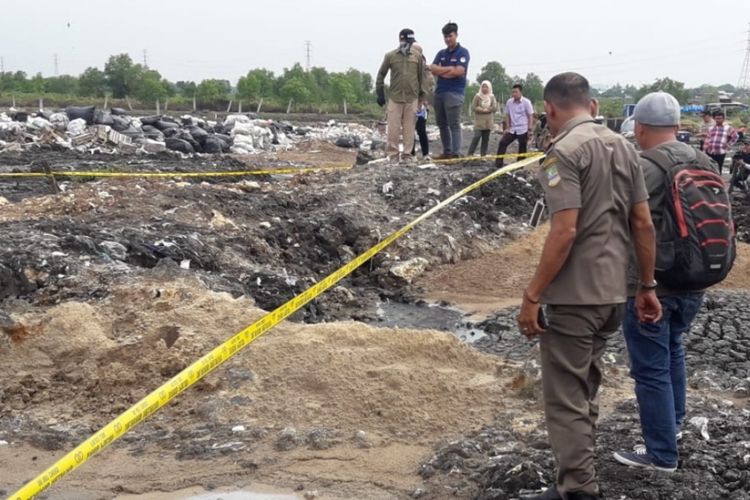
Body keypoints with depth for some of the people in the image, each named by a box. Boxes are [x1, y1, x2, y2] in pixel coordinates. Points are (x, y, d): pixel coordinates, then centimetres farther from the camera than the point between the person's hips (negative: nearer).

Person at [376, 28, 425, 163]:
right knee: (393, 127, -2)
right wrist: (380, 93, 6)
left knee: (409, 127, 2)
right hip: (395, 97, -1)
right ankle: (392, 154, 6)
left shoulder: (417, 56, 5)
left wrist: (421, 92, 12)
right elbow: (381, 74, 9)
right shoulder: (390, 56, 3)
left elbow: (421, 75, 13)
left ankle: (407, 153, 9)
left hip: (412, 98, 1)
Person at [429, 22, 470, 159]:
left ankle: (455, 153, -11)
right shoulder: (441, 54, 17)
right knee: (442, 124, 8)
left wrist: (441, 72, -1)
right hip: (439, 92, 7)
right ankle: (446, 152, 15)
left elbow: (459, 71, -14)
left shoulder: (462, 52, -1)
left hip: (454, 93, -7)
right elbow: (433, 69, 3)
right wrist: (450, 68, -10)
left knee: (454, 124, -9)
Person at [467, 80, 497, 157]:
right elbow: (473, 107, -6)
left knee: (486, 139, 3)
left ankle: (483, 155, 7)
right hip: (479, 120, -3)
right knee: (477, 137, -13)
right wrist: (482, 110, -15)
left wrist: (486, 109, -13)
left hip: (488, 121, 3)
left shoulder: (492, 97, 5)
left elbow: (495, 107, -2)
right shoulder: (477, 96, -2)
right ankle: (470, 154, -10)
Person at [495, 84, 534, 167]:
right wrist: (507, 128, 6)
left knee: (522, 148, 6)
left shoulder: (526, 102, -9)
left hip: (523, 130, -4)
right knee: (502, 143, -6)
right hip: (512, 129, 4)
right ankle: (498, 164, -3)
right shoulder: (509, 102, 1)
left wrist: (530, 129, -12)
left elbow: (530, 116, -7)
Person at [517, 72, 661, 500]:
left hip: (573, 296, -8)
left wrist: (532, 295, -17)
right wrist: (647, 286, 16)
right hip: (614, 293, 8)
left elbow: (564, 232, -21)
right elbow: (644, 225, 10)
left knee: (566, 398, 1)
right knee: (585, 392, 20)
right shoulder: (624, 147, 9)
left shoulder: (565, 151, -14)